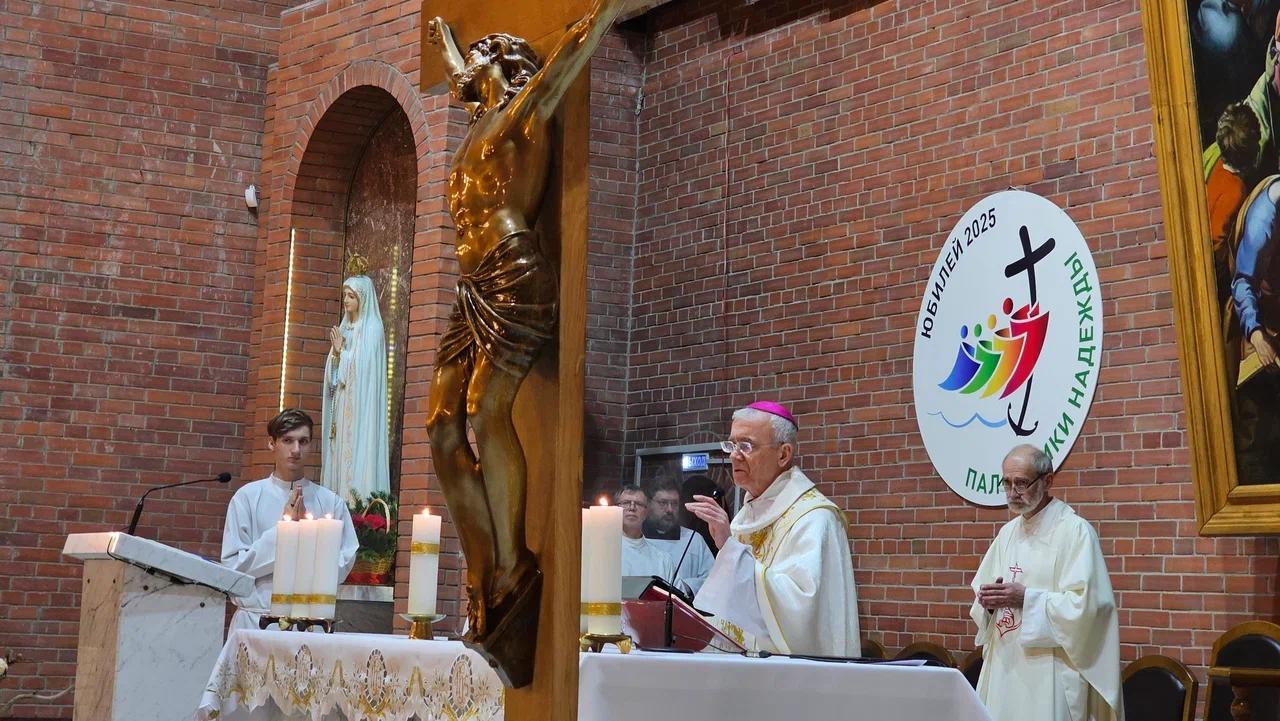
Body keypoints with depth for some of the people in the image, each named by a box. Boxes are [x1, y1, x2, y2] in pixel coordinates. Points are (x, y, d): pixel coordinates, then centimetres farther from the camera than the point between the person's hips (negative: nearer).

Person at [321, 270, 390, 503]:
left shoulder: (371, 328, -4)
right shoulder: (344, 328, 17)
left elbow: (362, 366, -12)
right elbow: (334, 371, 16)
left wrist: (341, 351, -7)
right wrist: (335, 352, -3)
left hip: (359, 403, -7)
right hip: (340, 402, 7)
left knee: (356, 451, -12)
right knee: (339, 452, 1)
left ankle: (356, 499, -14)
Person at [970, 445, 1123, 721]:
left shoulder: (1075, 531, -9)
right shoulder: (1008, 532, 13)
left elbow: (1084, 604, -17)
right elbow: (983, 590, 18)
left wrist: (1025, 598, -18)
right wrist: (987, 600, -4)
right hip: (1003, 667, 7)